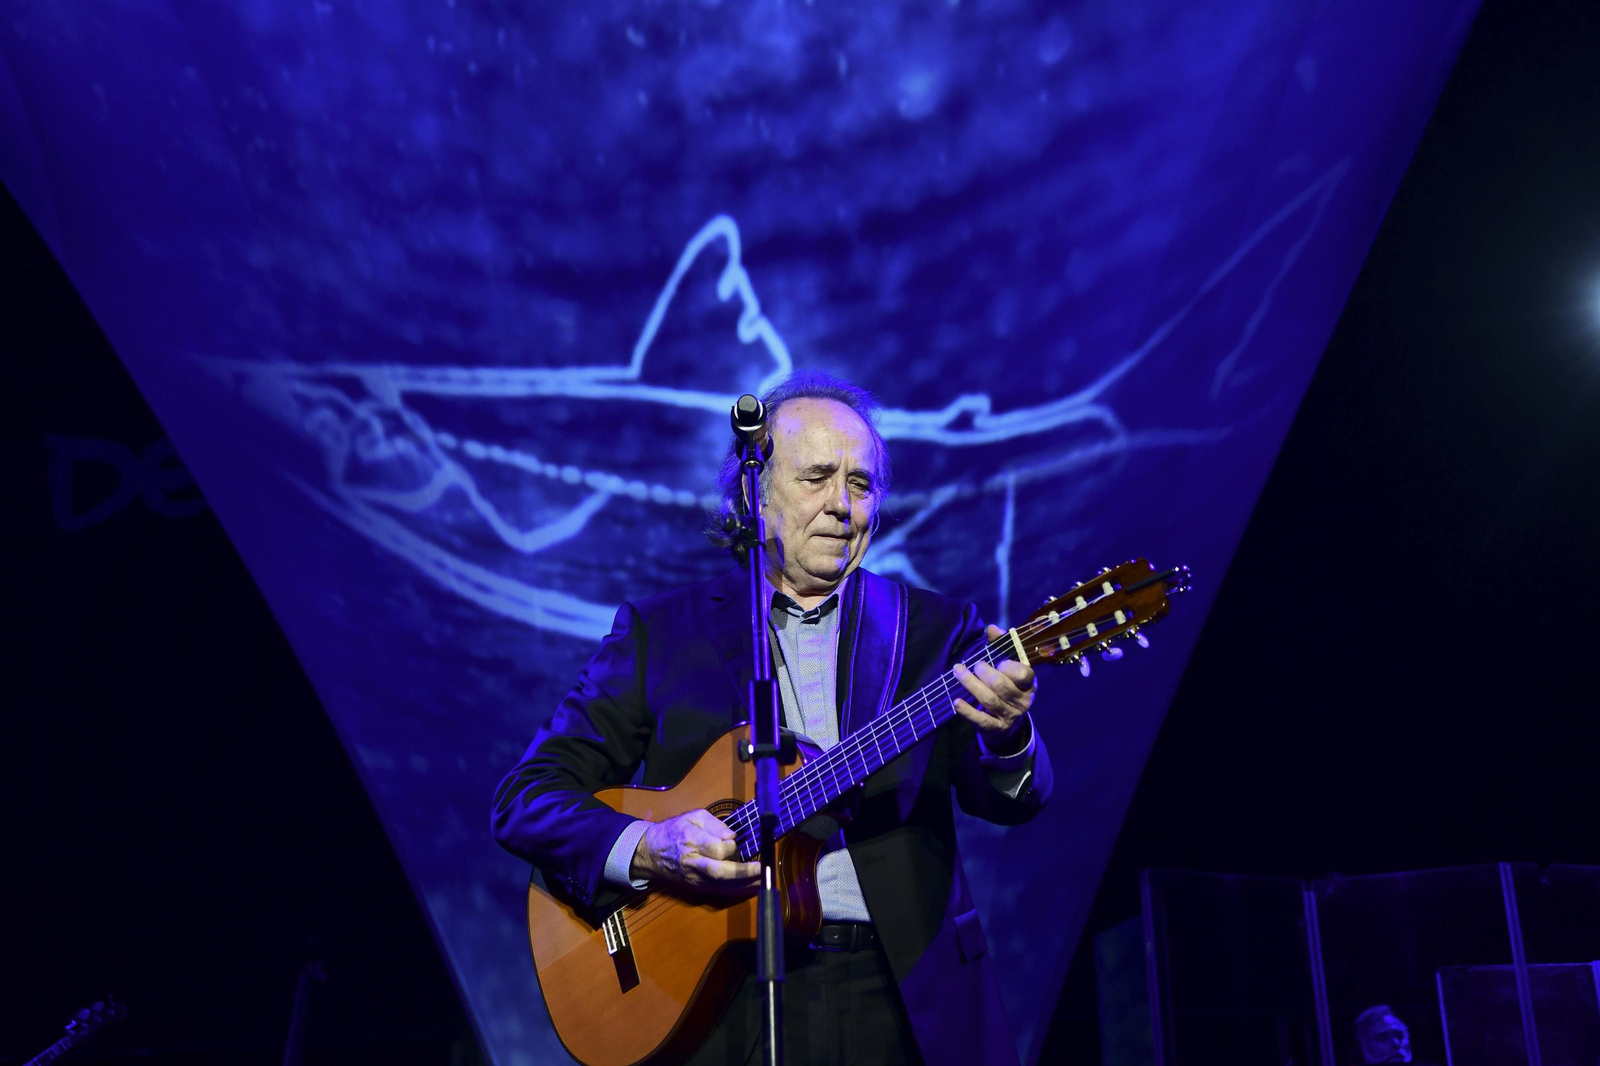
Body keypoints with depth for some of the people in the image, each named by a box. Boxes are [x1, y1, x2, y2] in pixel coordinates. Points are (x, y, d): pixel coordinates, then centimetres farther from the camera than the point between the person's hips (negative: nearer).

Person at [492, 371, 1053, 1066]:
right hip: (722, 1000, 0)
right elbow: (524, 798, 2)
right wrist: (646, 850, -16)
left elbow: (1013, 801, -4)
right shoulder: (659, 630, 5)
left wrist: (1005, 737, -26)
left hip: (904, 998, 1)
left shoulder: (933, 629, 7)